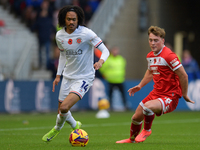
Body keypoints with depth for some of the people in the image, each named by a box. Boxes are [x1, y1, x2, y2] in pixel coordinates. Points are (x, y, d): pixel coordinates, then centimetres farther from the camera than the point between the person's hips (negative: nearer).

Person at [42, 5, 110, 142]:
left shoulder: (86, 33, -18)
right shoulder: (60, 35, -1)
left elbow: (105, 50, -16)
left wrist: (101, 61, -37)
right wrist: (58, 75, 13)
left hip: (84, 78, -6)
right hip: (68, 76, 6)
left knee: (64, 107, -20)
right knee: (61, 109, 11)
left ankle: (58, 128, 14)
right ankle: (75, 125, 45)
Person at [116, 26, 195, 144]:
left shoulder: (169, 56, -21)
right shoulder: (150, 56, 7)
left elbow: (183, 75, -18)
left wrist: (184, 94, -11)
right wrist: (140, 86, 21)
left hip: (170, 96, -8)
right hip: (156, 93, 8)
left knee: (148, 106, -34)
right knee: (136, 117, 12)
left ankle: (147, 130, -3)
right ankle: (132, 139, 42)